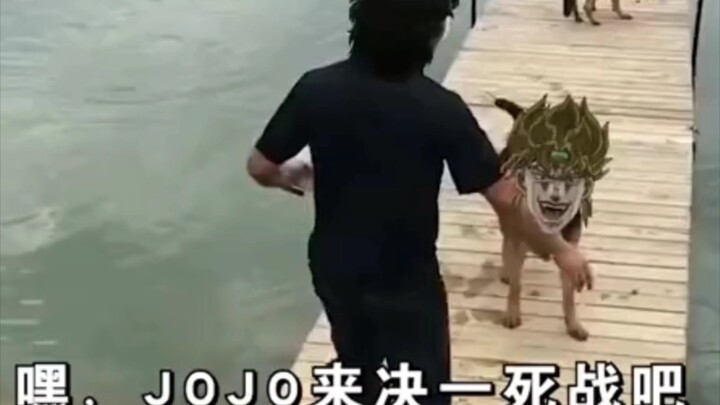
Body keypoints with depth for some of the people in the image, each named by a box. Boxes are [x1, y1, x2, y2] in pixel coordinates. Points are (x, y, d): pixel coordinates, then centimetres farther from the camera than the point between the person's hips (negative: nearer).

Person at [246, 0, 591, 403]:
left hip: (334, 267, 4)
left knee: (358, 368, 28)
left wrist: (287, 178, 19)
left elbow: (260, 166, -5)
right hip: (407, 279, -4)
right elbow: (503, 196, -16)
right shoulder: (440, 108, -22)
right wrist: (560, 250, -1)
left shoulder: (316, 89, -14)